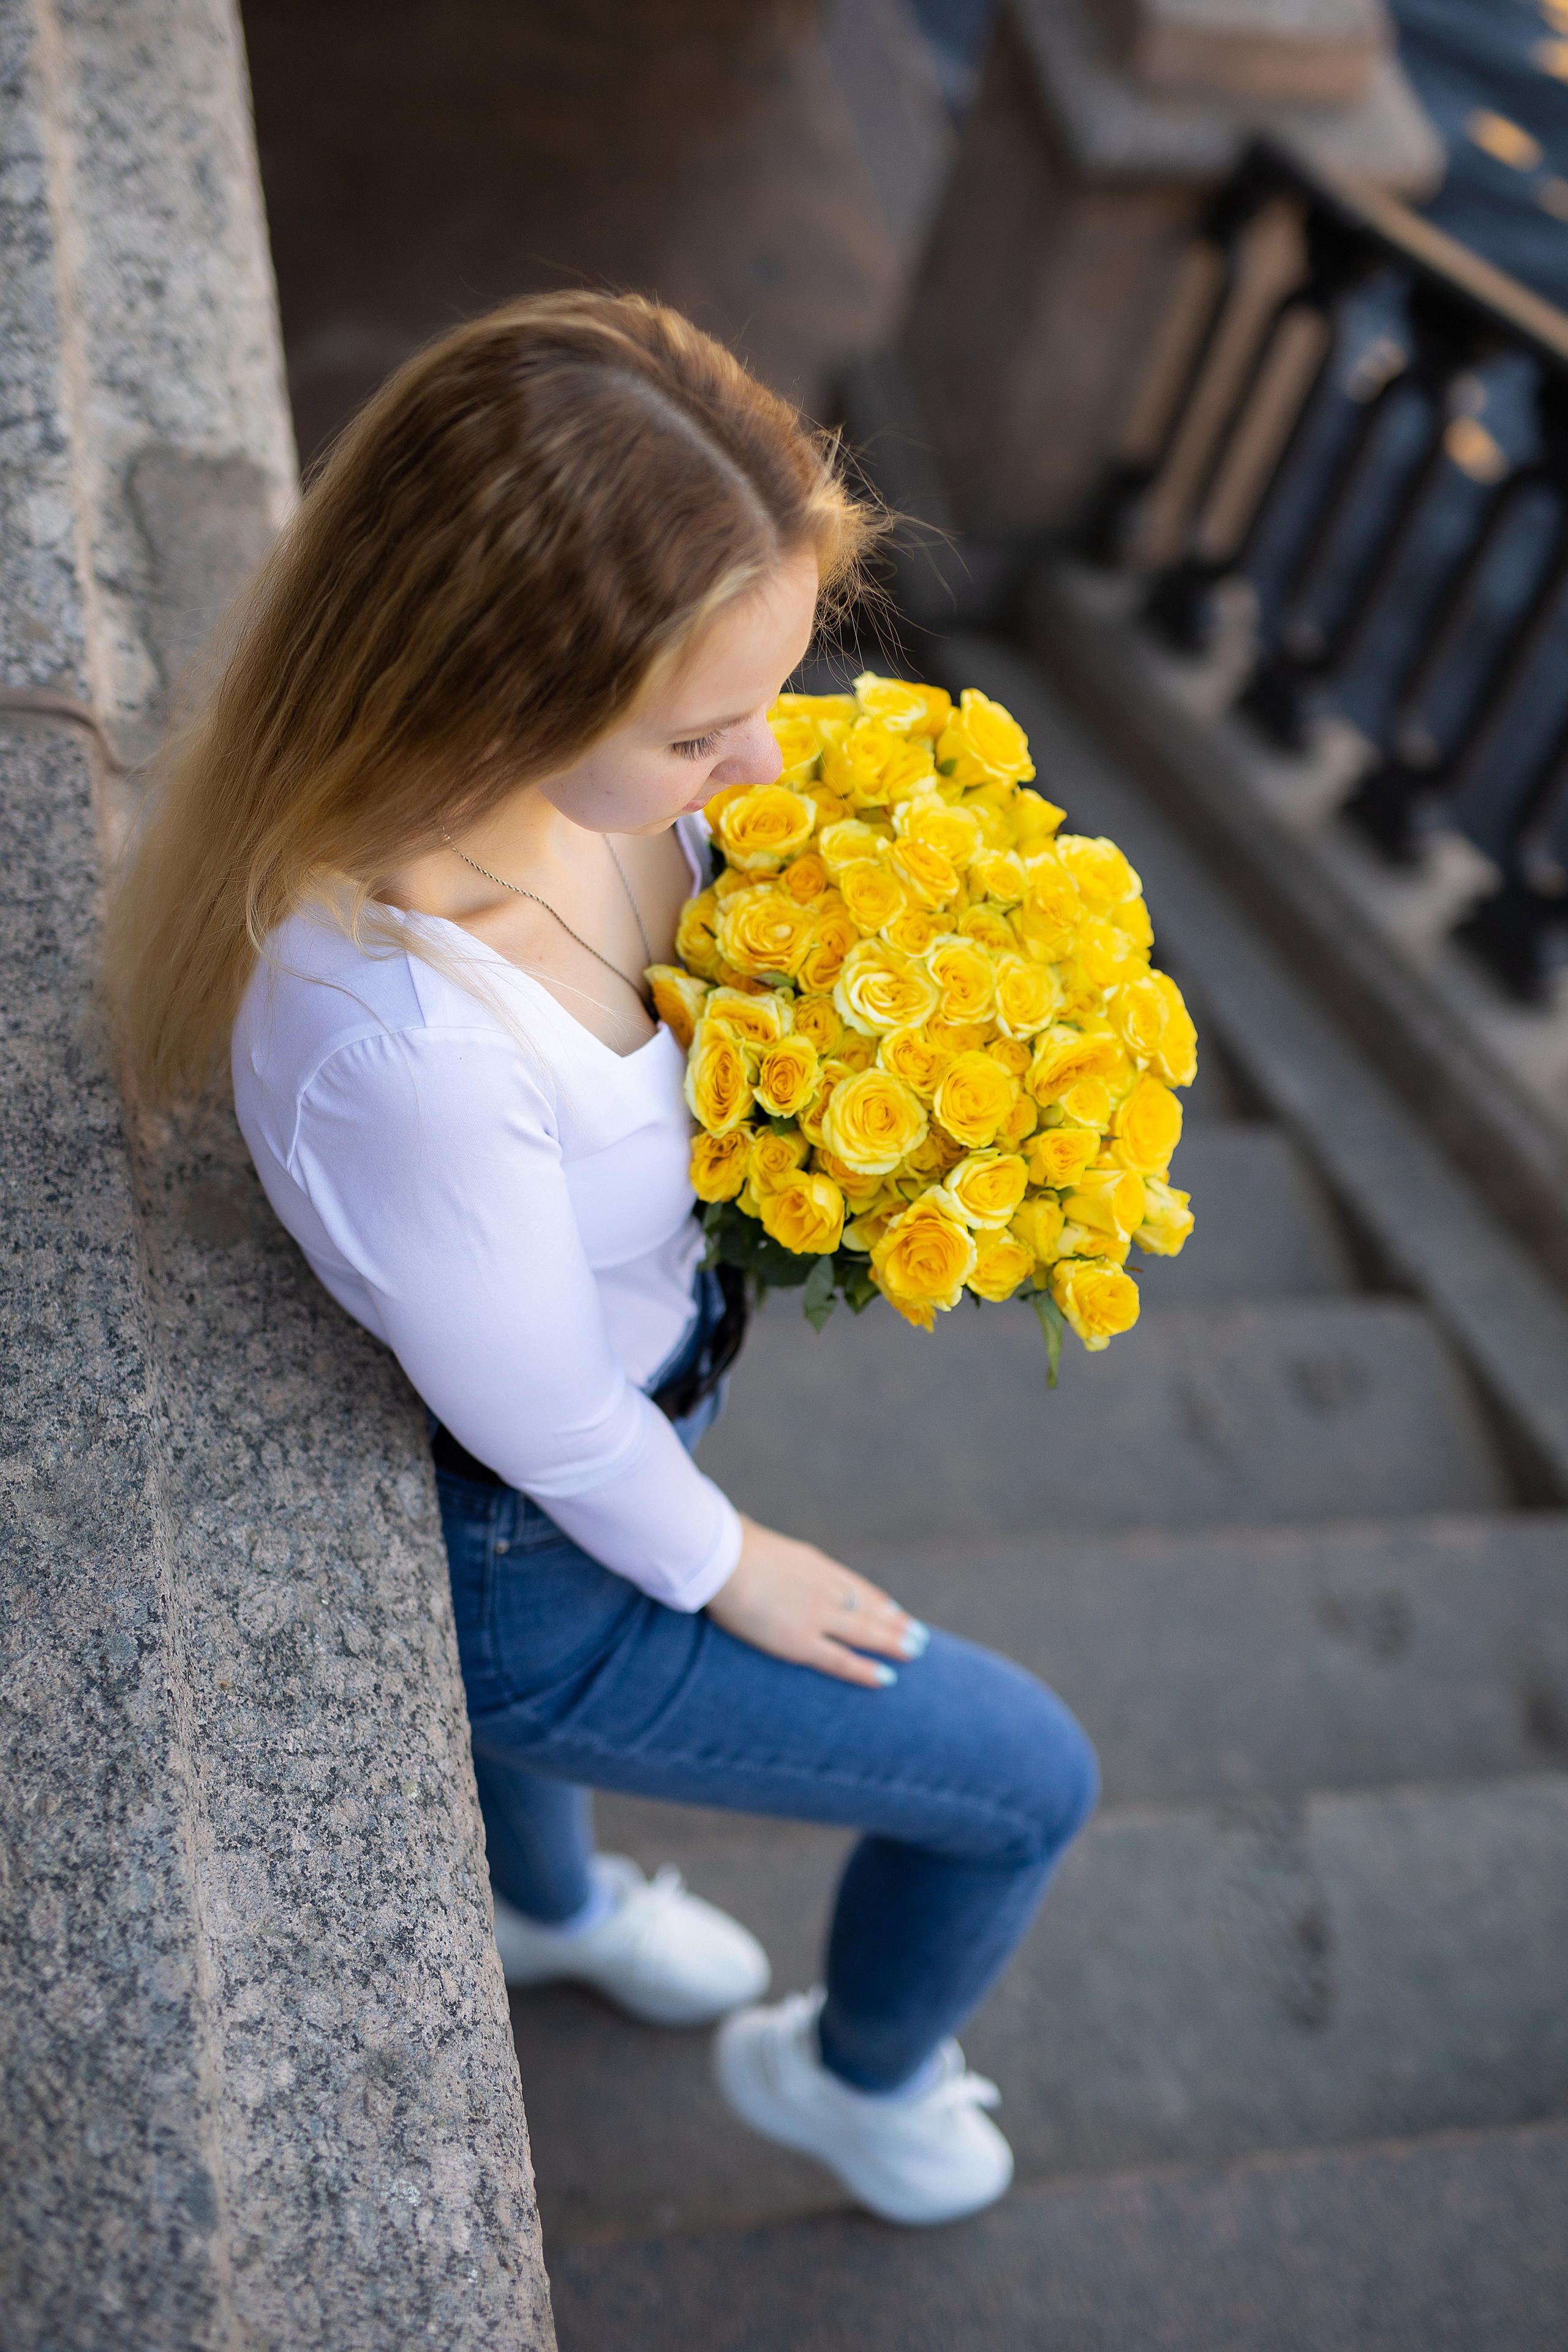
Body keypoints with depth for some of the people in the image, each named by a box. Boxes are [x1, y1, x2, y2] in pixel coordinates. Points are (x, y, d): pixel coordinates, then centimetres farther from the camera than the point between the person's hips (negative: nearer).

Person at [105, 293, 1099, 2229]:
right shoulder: (396, 1041, -45)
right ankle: (855, 2073, 45)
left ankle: (541, 1906, 76)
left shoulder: (569, 757, -23)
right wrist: (718, 1567, -9)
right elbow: (542, 1417, -27)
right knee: (1027, 1779, 11)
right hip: (512, 1557, -7)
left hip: (609, 1428, 8)